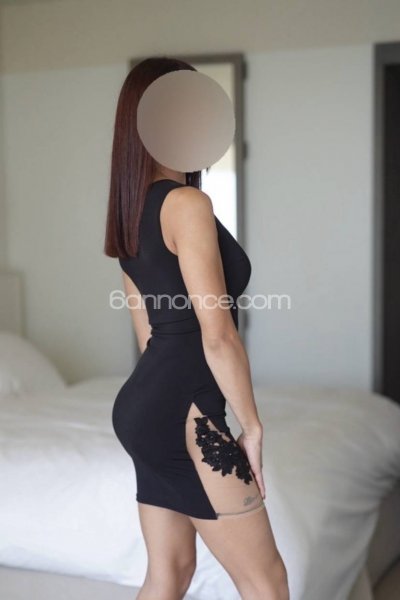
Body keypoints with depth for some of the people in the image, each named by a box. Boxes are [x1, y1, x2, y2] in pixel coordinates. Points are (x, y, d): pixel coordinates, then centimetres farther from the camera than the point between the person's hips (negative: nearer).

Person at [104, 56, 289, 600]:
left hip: (145, 405, 10)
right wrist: (252, 426, -9)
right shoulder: (187, 203, -15)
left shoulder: (133, 210, 12)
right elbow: (218, 335, -19)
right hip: (183, 412, -10)